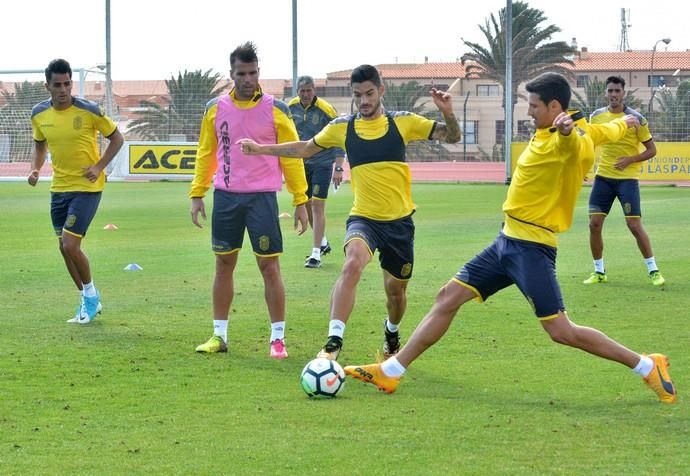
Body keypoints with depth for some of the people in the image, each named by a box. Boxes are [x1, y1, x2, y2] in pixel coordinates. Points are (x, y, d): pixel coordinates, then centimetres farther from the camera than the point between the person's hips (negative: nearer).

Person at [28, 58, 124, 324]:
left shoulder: (89, 111, -14)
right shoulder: (39, 114, -1)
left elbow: (116, 138, -3)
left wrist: (99, 167, -13)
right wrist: (35, 169, 0)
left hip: (87, 187, -6)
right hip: (59, 187, 6)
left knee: (70, 244, -14)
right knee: (64, 247, 10)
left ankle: (90, 295, 10)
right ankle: (88, 301, 27)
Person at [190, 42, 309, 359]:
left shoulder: (275, 110, -2)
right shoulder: (215, 109, 5)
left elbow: (292, 156, 1)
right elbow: (206, 153, 13)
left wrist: (300, 201, -2)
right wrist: (197, 194, 7)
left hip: (262, 198, -3)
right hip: (226, 197, 3)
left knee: (269, 265, -3)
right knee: (224, 264, 7)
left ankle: (277, 338, 4)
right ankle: (219, 335, 15)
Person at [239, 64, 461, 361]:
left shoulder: (403, 122, -1)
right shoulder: (342, 128, 2)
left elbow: (452, 136, -1)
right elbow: (306, 148, 19)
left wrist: (448, 113, -21)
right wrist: (262, 149, 13)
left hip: (399, 220, 1)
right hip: (363, 218, -1)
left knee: (396, 289, 15)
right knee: (353, 263, -32)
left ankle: (392, 334, 49)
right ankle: (334, 341, -37)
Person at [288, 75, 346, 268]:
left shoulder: (325, 110, -16)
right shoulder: (292, 107, -1)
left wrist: (338, 168, -19)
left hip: (322, 163, -6)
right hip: (302, 163, 6)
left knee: (317, 205, -11)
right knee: (306, 205, 12)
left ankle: (316, 253, -9)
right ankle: (323, 243, 32)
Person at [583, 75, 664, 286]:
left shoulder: (636, 118, -8)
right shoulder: (597, 116, 4)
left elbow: (651, 150, -3)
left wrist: (630, 160, -17)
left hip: (627, 178, -4)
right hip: (603, 177, 4)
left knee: (634, 225, -9)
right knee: (594, 224, -1)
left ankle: (653, 270, 4)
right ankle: (599, 272, 13)